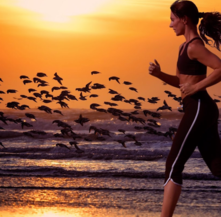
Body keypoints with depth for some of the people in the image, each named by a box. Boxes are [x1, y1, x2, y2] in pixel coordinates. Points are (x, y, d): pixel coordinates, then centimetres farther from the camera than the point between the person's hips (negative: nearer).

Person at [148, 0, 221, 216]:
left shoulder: (194, 46, -14)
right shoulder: (186, 46, 16)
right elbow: (180, 81, 22)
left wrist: (196, 87, -20)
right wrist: (159, 74, 6)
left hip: (198, 109, -10)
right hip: (202, 110, 10)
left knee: (173, 165, -6)